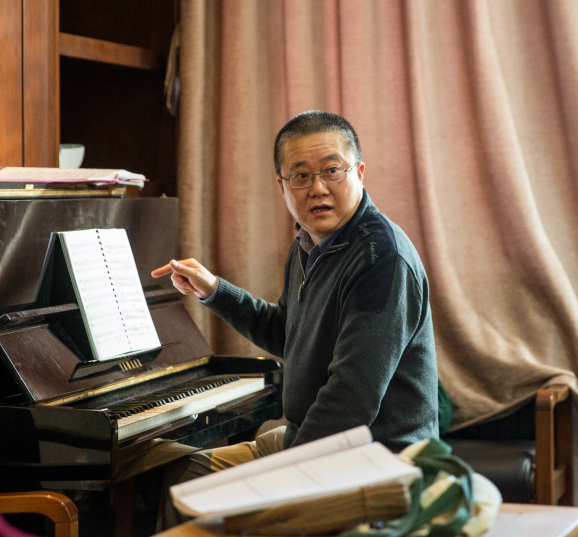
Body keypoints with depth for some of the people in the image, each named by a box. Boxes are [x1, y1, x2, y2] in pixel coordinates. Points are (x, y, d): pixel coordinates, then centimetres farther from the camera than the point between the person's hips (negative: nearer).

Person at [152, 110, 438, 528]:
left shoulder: (382, 258, -23)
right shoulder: (309, 246, 9)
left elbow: (352, 398, -29)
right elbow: (283, 334, 29)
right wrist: (213, 290, 21)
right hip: (303, 437, 10)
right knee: (187, 475, 15)